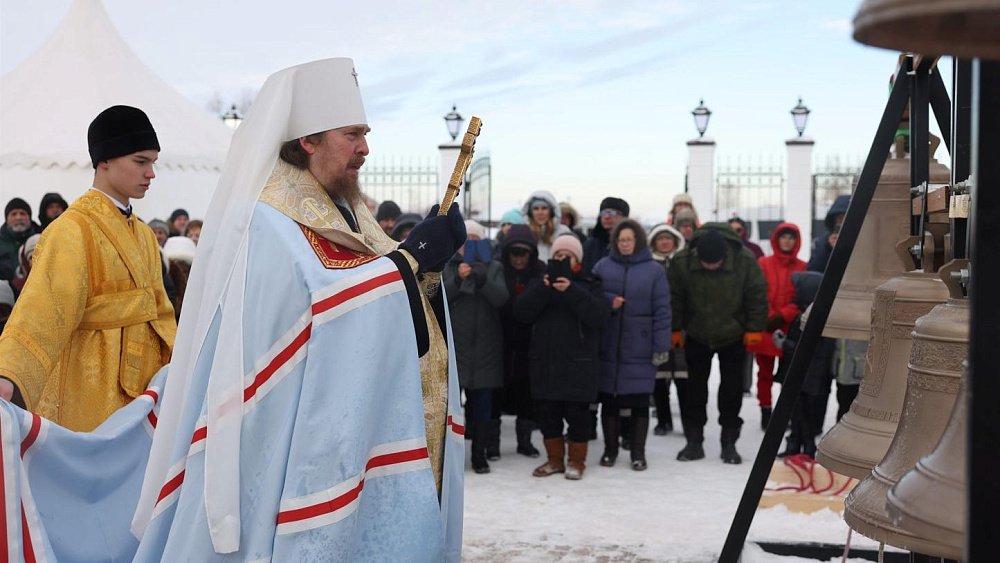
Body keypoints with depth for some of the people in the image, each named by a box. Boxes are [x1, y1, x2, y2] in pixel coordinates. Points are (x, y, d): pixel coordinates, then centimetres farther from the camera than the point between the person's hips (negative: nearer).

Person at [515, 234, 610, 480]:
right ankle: (555, 458, 22)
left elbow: (600, 315, -15)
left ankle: (576, 461, 16)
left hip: (578, 363, -3)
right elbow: (522, 312, -4)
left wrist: (571, 291, -24)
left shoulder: (589, 284, 3)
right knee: (547, 413, 8)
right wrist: (543, 288, -17)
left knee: (577, 413, 2)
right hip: (545, 361, 3)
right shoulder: (540, 282, 10)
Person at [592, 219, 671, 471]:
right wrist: (608, 301, -15)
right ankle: (610, 449, 21)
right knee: (609, 400, 8)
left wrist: (661, 346, -6)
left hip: (640, 348, -2)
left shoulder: (654, 270, 0)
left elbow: (662, 310, -2)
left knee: (639, 401, 4)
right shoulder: (603, 266, 6)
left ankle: (638, 452, 14)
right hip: (608, 346, 2)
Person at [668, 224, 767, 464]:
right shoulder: (681, 262, -22)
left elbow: (757, 296, -11)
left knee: (732, 389, 4)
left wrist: (755, 328, -8)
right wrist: (676, 329, -3)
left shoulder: (745, 260, -23)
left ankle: (729, 443, 14)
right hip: (697, 336, 1)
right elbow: (674, 297, -7)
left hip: (733, 336, -1)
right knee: (695, 388, 7)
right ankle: (694, 441, 17)